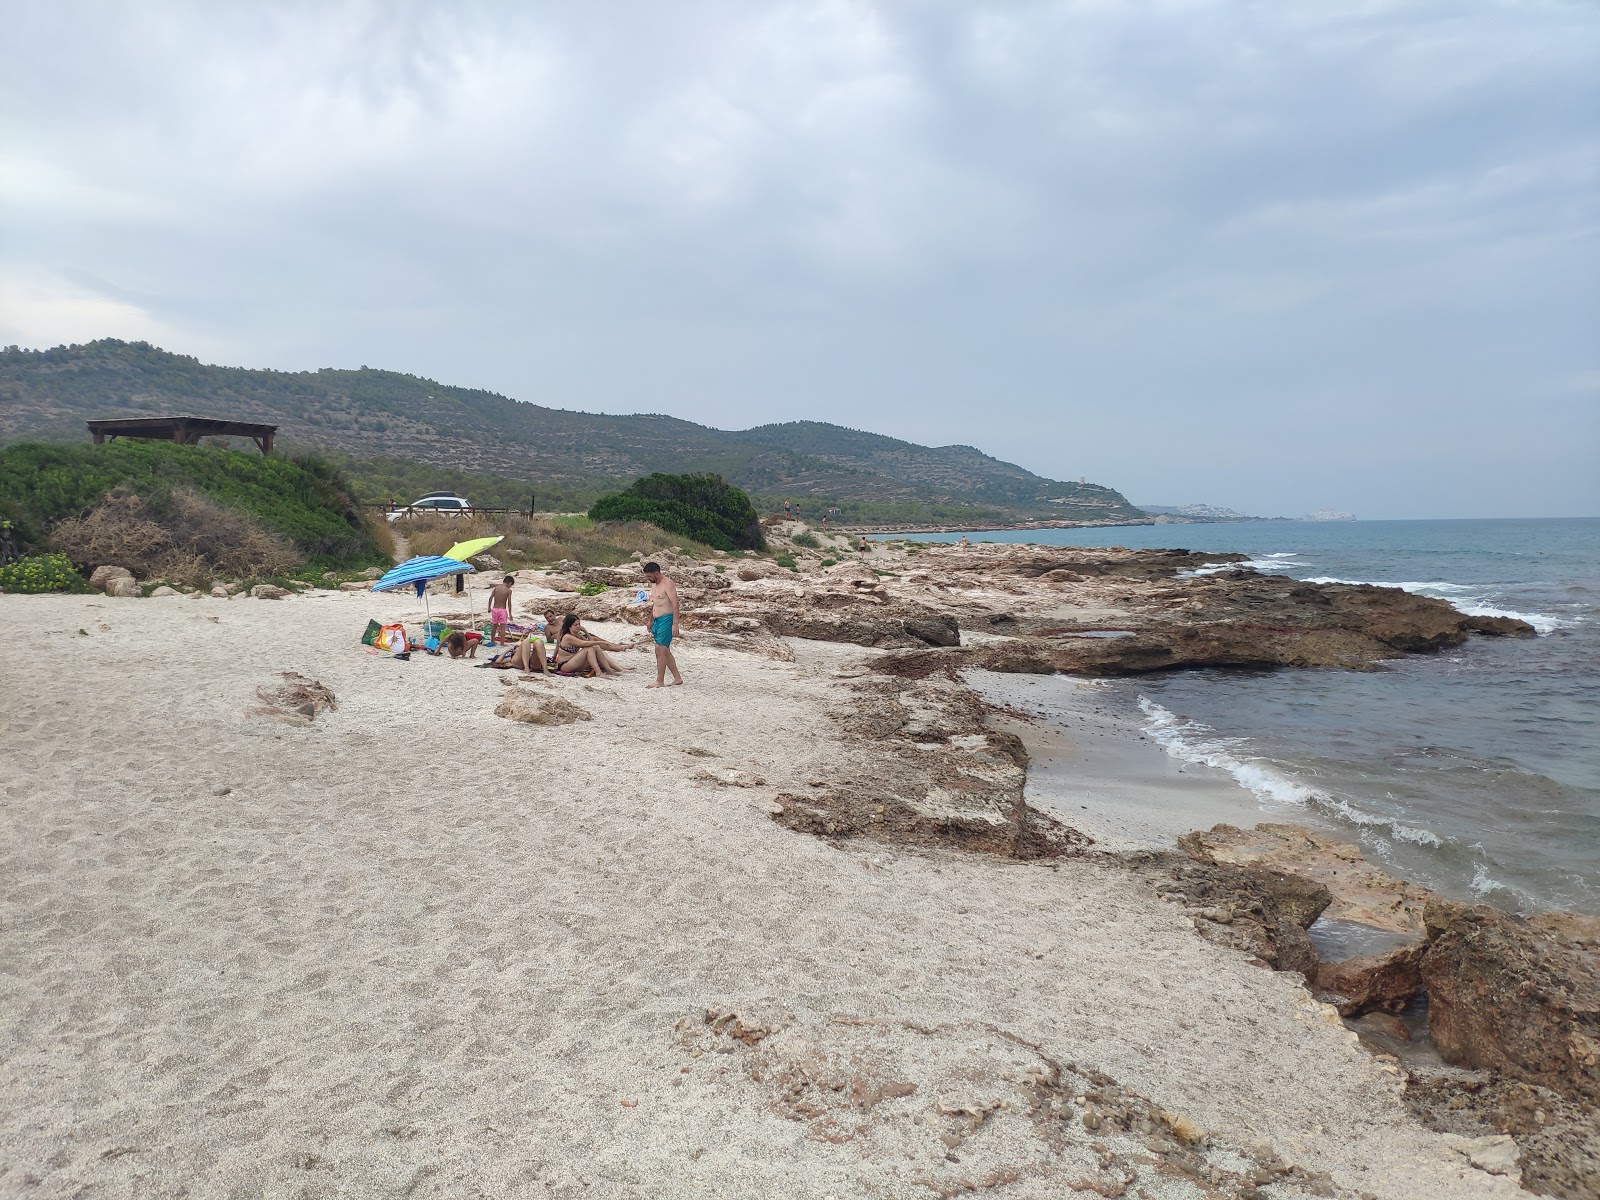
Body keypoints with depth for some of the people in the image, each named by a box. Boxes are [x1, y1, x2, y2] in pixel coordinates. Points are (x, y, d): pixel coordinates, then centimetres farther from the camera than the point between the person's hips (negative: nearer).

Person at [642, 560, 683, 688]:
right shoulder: (653, 584, 15)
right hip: (657, 620, 10)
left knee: (660, 651, -10)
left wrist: (675, 624, -24)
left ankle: (660, 681, -5)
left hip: (666, 620, -10)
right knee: (665, 651, 11)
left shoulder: (668, 584, -14)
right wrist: (650, 621, 27)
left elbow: (675, 604, -19)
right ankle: (677, 679, 18)